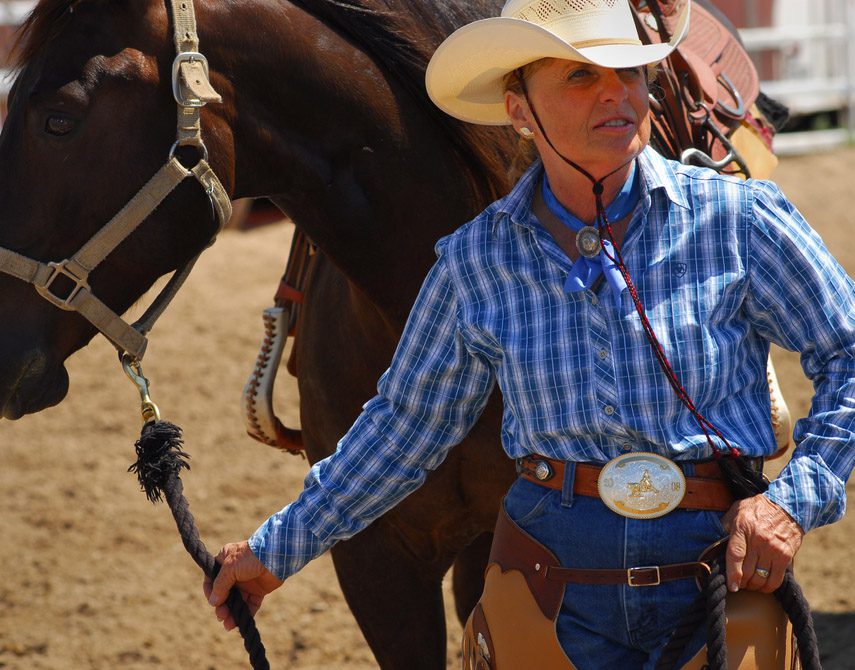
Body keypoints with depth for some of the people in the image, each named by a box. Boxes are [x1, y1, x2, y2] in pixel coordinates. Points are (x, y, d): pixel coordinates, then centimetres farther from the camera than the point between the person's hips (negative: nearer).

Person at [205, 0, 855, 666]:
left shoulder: (739, 220, -7)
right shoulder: (477, 261, 0)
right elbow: (407, 422, 11)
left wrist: (795, 498, -14)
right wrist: (278, 548, 14)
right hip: (557, 585, 1)